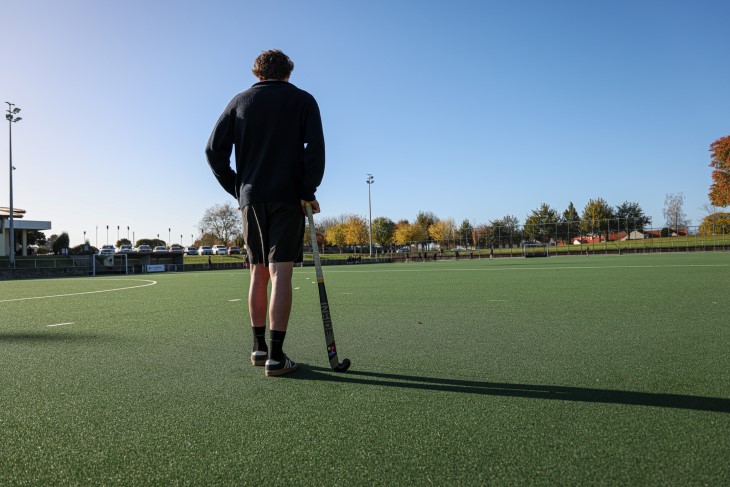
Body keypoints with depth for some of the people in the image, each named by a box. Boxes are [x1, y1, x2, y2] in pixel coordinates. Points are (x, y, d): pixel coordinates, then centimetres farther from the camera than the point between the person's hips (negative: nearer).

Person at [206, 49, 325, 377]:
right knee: (280, 272, -6)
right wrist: (309, 192, -6)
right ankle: (275, 356, -8)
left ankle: (258, 347, 16)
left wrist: (237, 189, 11)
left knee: (259, 272, 11)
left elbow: (214, 150, 7)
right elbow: (315, 147, -9)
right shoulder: (302, 100, 7)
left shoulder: (240, 101, 14)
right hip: (288, 198, -3)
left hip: (251, 198, 3)